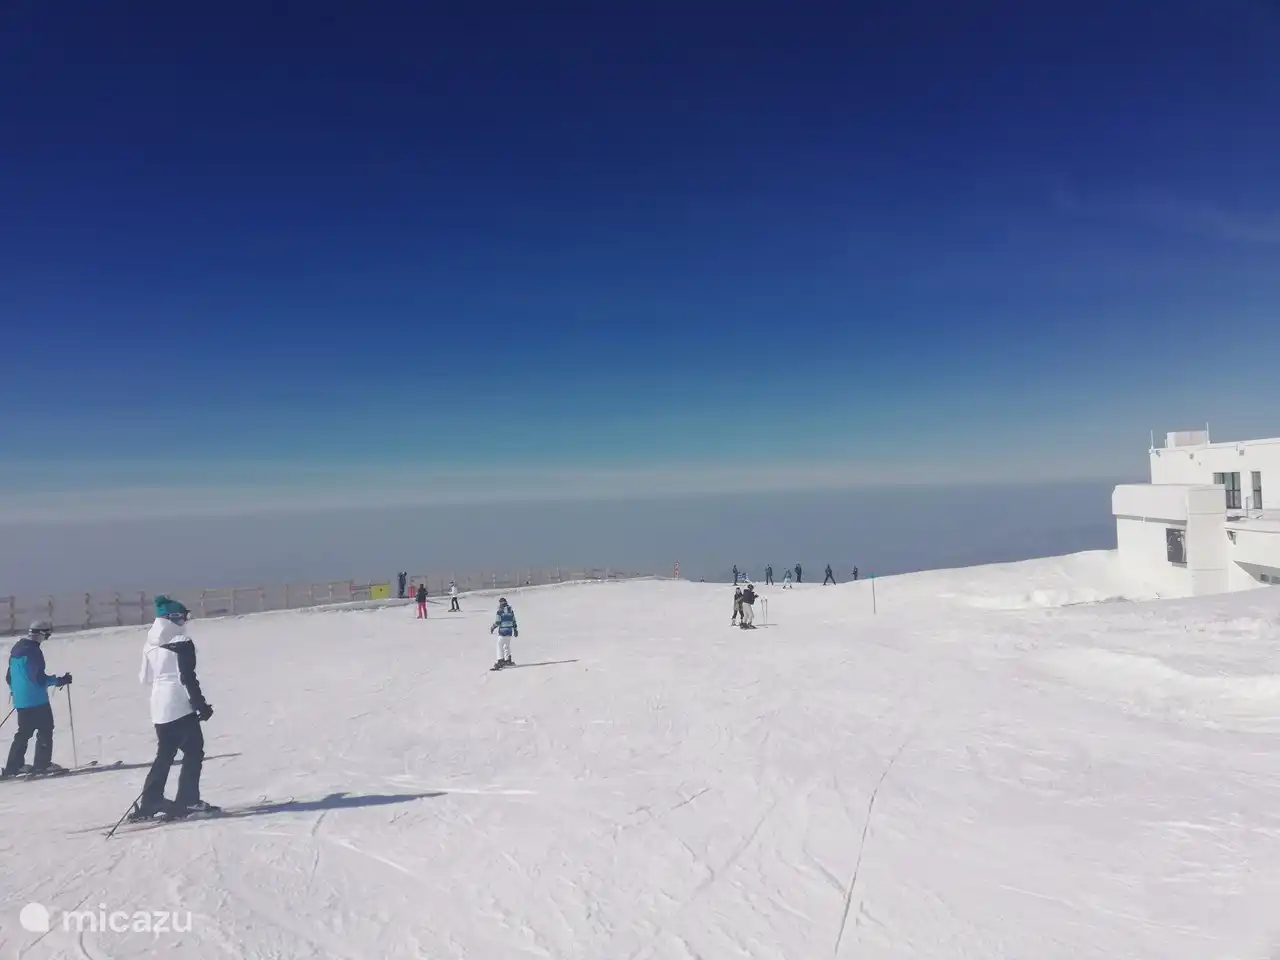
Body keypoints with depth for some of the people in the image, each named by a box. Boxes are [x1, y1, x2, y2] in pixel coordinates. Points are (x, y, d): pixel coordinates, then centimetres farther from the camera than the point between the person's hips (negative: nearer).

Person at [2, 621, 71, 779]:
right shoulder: (33, 651, -18)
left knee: (24, 732, 15)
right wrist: (59, 681, -12)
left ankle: (12, 767, 16)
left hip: (20, 700, 9)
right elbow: (39, 678, -21)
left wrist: (14, 690, 34)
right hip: (36, 699, -9)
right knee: (45, 729, -1)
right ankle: (41, 764, -1)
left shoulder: (16, 648, 12)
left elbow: (9, 676, 20)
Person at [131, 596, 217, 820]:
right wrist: (201, 705, -12)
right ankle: (186, 801, 1)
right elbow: (188, 678, -17)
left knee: (165, 754, 17)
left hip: (159, 706, 7)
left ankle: (148, 803, 16)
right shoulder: (181, 643, -13)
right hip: (180, 705, -7)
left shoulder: (150, 644, 9)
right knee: (193, 751, 3)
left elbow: (145, 677, 16)